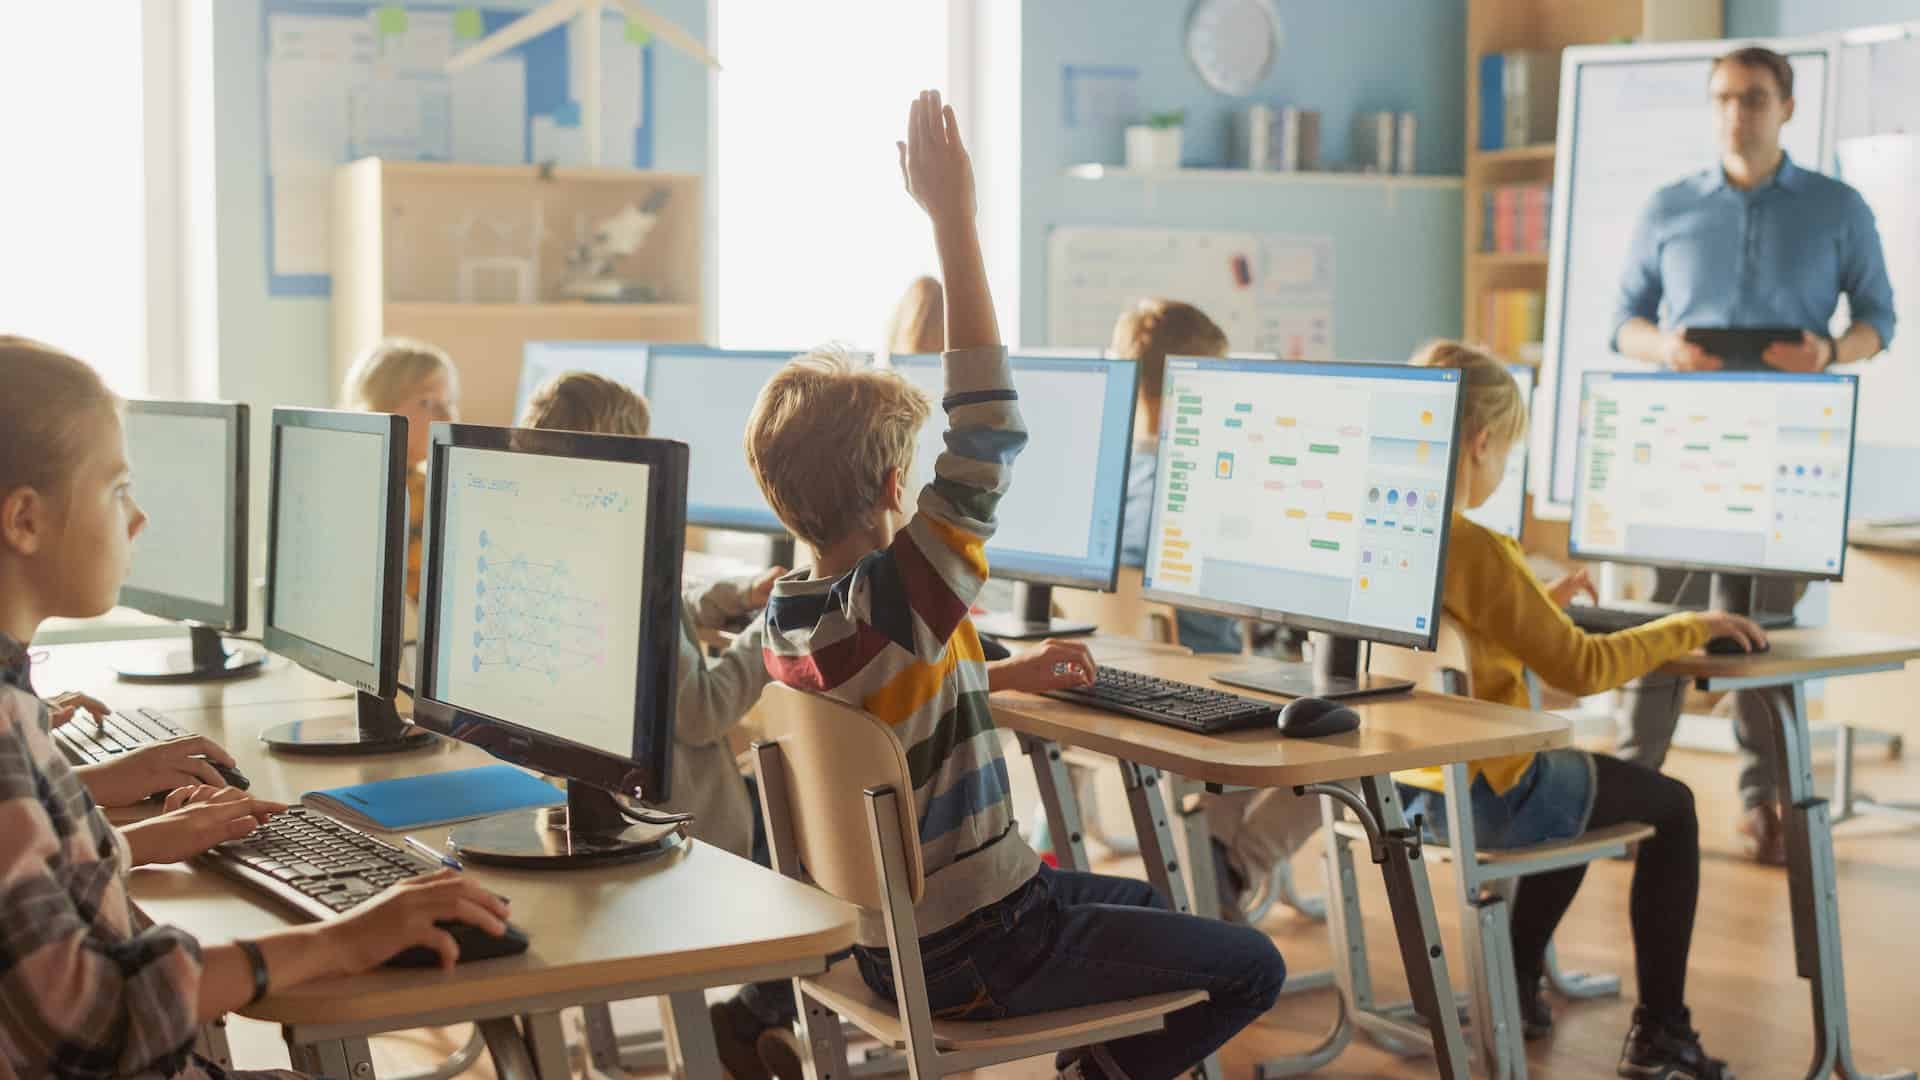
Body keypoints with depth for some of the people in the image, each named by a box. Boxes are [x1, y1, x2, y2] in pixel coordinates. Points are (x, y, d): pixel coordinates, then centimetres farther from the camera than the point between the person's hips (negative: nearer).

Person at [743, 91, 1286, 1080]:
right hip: (970, 955, -9)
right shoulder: (898, 597, -27)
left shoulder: (783, 615, -1)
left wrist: (1004, 676, 20)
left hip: (880, 934, 9)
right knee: (1252, 967, 1)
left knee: (1145, 903, 29)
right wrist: (953, 219, -32)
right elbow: (988, 433, -32)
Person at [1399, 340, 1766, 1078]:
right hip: (1483, 797, -8)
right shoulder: (1475, 551, -25)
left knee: (1577, 778, 35)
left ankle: (1515, 985, 37)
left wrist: (1548, 596, 32)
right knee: (1670, 806, 16)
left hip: (1402, 784, 8)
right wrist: (1687, 629, -9)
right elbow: (1580, 668, -22)